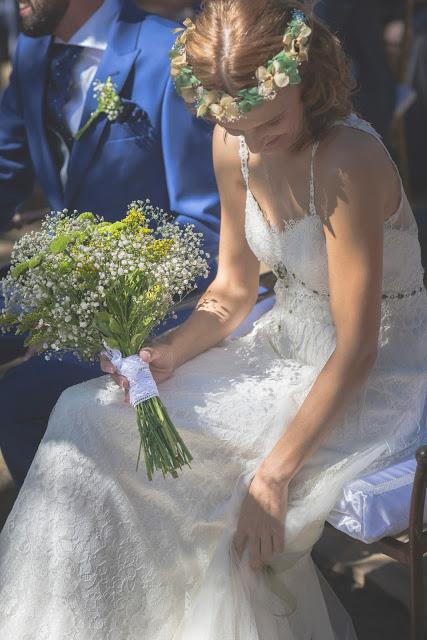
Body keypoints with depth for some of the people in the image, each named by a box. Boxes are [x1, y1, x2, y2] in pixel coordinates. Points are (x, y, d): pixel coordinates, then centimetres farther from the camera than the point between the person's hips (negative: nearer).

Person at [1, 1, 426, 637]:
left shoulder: (349, 160, -27)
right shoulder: (234, 145, -5)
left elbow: (357, 349, -25)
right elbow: (234, 289, 6)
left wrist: (275, 473, -27)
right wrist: (169, 352, -12)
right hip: (288, 346, 7)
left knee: (253, 524, -26)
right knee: (93, 419, -4)